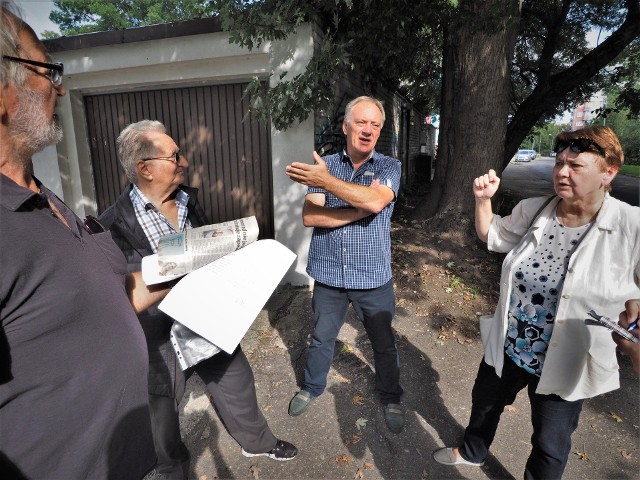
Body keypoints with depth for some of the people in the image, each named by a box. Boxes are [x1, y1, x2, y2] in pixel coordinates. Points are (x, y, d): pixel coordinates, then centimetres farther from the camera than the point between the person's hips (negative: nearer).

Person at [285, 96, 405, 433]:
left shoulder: (389, 167, -4)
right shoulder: (324, 165, -1)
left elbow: (376, 202, -26)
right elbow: (310, 216, -13)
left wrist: (326, 181, -27)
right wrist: (361, 209, -20)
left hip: (373, 277, -1)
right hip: (329, 275, 1)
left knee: (384, 344, 16)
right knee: (321, 338, 20)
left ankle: (390, 398, 42)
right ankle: (312, 387, 47)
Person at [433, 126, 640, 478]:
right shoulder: (533, 210, -7)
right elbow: (492, 236, 9)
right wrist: (483, 200, -5)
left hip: (565, 366, -4)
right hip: (507, 348, 5)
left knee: (549, 447, 20)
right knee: (484, 403, 29)